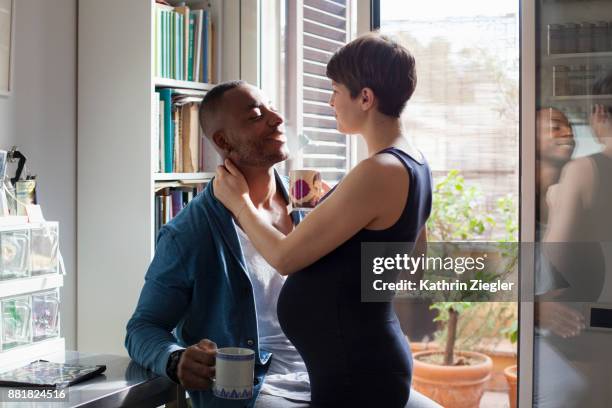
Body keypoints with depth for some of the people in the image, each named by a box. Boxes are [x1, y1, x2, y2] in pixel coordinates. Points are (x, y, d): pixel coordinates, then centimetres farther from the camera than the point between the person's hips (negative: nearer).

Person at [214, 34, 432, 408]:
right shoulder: (413, 164, 7)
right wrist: (335, 205, 18)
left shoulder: (377, 172, -23)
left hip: (355, 372, -9)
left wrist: (238, 200, -2)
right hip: (367, 360, 9)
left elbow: (285, 257, -18)